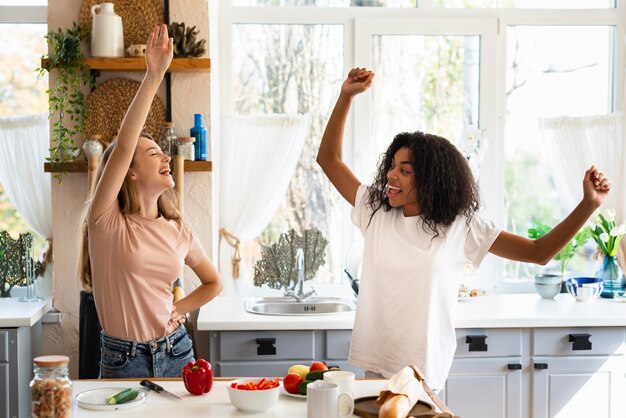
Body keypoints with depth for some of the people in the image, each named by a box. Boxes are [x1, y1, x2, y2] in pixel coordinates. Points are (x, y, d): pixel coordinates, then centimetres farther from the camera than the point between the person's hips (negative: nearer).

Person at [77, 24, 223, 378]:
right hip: (124, 359, -4)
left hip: (176, 352, 4)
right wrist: (154, 77, -27)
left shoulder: (177, 230, 3)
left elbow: (214, 282, 19)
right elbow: (123, 147, -24)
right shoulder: (107, 223, -10)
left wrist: (179, 310, 2)